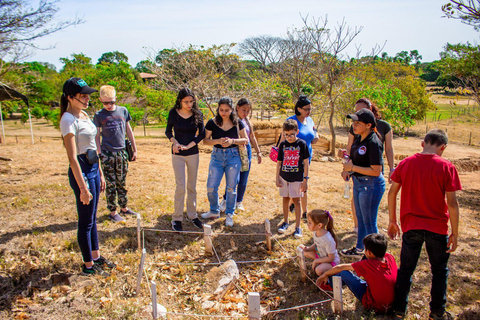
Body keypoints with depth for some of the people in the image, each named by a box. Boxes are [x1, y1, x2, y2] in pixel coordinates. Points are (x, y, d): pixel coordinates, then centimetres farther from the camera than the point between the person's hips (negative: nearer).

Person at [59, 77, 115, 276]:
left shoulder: (84, 115, 10)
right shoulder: (68, 120, -17)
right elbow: (72, 158, -21)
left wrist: (100, 174, 17)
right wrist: (83, 187, -22)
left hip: (93, 169, 9)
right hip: (81, 171, -9)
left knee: (92, 217, 18)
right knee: (86, 221, 3)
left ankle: (96, 256, 33)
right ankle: (88, 265, 18)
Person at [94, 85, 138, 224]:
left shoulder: (123, 111, 4)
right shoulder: (99, 116, -3)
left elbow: (129, 130, 12)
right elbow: (97, 137, 0)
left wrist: (134, 149, 13)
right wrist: (99, 154, -7)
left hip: (122, 152, 3)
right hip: (107, 154, -3)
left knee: (122, 182, 13)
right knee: (110, 184, 4)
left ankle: (124, 207, 26)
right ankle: (112, 212, 13)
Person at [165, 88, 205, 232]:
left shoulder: (197, 114, -4)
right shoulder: (174, 113, -5)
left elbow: (202, 134, -1)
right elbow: (168, 131, 5)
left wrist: (188, 146, -11)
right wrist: (175, 142, -14)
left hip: (193, 153, 2)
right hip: (177, 155, -2)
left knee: (192, 186, 10)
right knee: (180, 186, -5)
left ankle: (192, 215, 24)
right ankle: (177, 219, 7)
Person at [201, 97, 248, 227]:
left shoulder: (237, 123, -3)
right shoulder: (212, 123, -4)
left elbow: (245, 140, 2)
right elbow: (205, 140, 0)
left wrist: (232, 141, -16)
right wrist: (218, 141, -18)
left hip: (233, 156, -1)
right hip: (217, 156, 1)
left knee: (231, 188, 6)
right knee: (211, 187, 2)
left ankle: (229, 214, 24)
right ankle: (214, 211, 27)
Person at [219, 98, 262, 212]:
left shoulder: (247, 121, 9)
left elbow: (252, 137, 19)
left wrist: (258, 151, 21)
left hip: (246, 151, 5)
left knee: (243, 181, 7)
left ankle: (239, 202, 27)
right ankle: (225, 200, 13)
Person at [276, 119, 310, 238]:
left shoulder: (302, 144, -7)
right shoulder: (283, 145, 1)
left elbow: (306, 162, -5)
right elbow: (279, 162, 7)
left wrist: (305, 179, -7)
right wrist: (277, 178, 4)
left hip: (297, 178, -3)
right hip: (284, 177, 3)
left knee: (296, 201, 1)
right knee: (285, 199, 13)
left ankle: (298, 227, 8)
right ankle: (285, 222, 30)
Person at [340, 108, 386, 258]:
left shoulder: (373, 143, -22)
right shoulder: (358, 138, 6)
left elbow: (376, 171, -24)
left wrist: (353, 168, -20)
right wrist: (347, 169, 1)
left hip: (371, 185, -9)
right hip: (358, 182, 9)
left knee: (369, 222, 2)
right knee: (360, 218, 21)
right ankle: (359, 249, 37)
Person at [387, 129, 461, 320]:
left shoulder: (406, 163, -3)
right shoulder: (446, 167, -11)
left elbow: (392, 193, 1)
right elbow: (452, 203, -11)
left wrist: (393, 220, 11)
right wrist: (454, 233, -3)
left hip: (411, 225, 2)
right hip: (437, 227, -1)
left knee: (406, 269, 14)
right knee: (439, 270, 19)